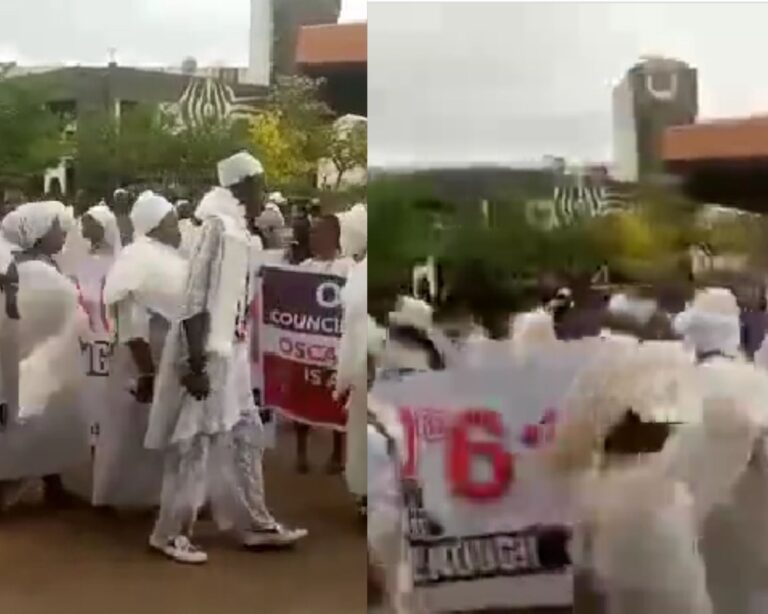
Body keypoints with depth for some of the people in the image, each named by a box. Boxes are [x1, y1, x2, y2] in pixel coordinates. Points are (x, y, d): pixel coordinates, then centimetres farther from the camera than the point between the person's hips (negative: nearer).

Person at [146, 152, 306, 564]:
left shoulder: (238, 231, 11)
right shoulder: (219, 227, -17)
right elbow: (195, 299, -22)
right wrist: (196, 363, -23)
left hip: (229, 352, 10)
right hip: (208, 353, -10)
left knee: (245, 437, 15)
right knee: (195, 445, 0)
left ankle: (255, 525, 26)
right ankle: (170, 533, 14)